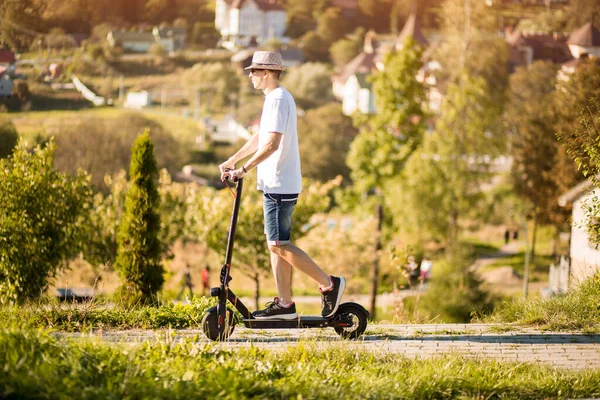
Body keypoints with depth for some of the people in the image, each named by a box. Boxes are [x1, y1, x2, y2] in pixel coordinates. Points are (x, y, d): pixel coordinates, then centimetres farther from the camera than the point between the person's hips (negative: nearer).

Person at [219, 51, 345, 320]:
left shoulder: (278, 99, -15)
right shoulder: (277, 98, 18)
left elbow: (271, 144, -24)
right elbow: (259, 137, 28)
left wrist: (244, 169, -22)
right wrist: (232, 161, 28)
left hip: (280, 184, -10)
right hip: (275, 184, 10)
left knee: (279, 244, -10)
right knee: (276, 244, 10)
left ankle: (329, 284, -7)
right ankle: (284, 304, 11)